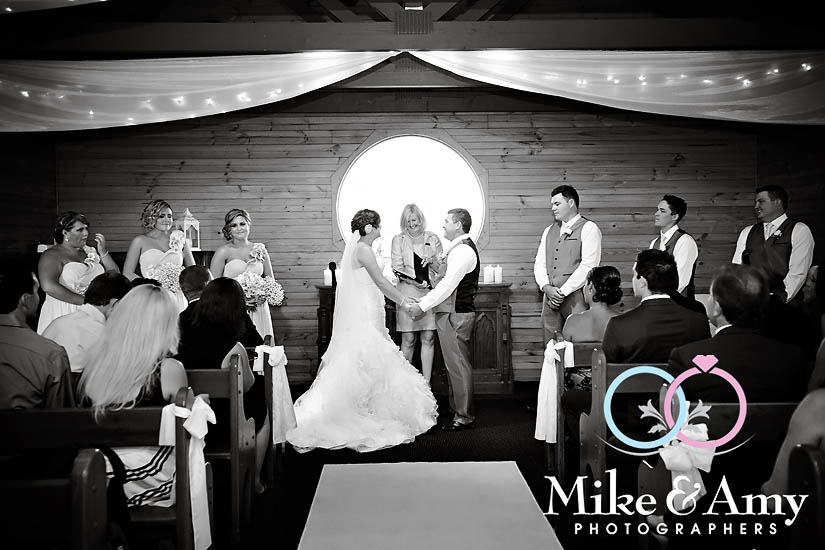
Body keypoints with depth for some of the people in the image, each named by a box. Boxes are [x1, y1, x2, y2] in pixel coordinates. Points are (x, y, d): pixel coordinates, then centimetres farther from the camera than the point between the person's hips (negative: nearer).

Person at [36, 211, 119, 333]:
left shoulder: (89, 251, 15)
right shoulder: (52, 255, -2)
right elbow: (49, 286, -19)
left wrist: (103, 252, 1)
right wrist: (85, 301, -19)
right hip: (63, 314, -4)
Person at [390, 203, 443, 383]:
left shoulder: (432, 238, 12)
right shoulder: (399, 240, 9)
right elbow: (397, 268, 2)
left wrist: (432, 261, -9)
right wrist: (413, 280, -14)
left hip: (431, 293, 1)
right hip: (408, 294, -1)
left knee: (428, 339, 1)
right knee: (408, 340, -1)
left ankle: (426, 383, 8)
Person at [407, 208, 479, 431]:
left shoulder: (463, 250, -15)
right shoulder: (460, 248, 19)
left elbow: (448, 284, -20)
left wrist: (422, 306, -17)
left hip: (456, 315, -11)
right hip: (451, 313, 11)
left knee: (458, 365, -5)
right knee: (456, 364, 15)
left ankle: (463, 416, 1)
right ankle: (457, 410, 24)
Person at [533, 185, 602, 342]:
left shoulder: (588, 229, 0)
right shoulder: (549, 231, 19)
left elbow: (588, 266, -10)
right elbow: (539, 264, 14)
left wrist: (563, 291, -13)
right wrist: (546, 287, -5)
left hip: (575, 296, -5)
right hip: (551, 298, 5)